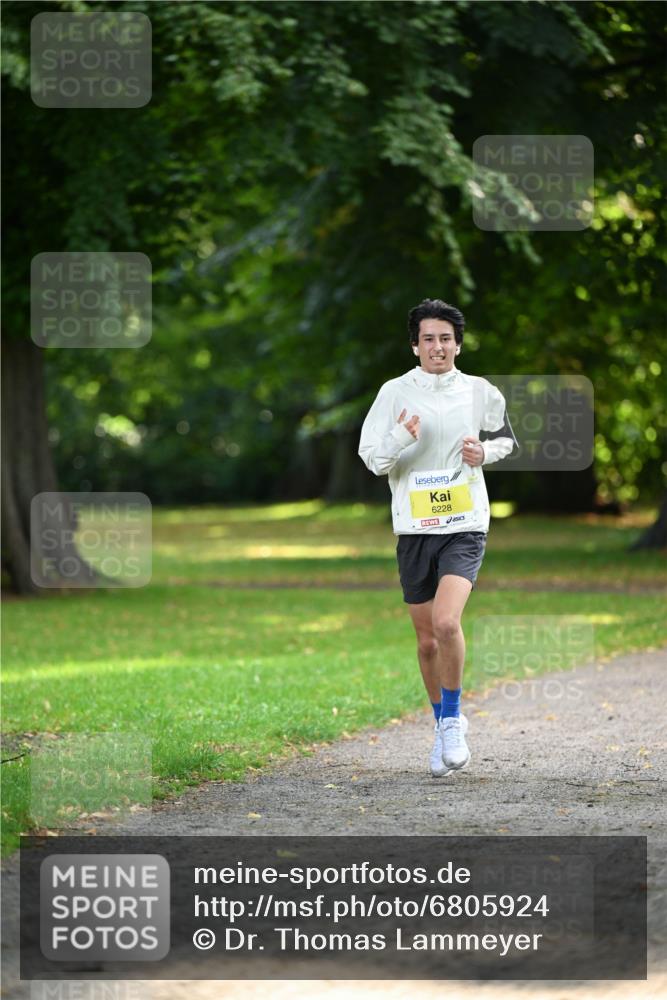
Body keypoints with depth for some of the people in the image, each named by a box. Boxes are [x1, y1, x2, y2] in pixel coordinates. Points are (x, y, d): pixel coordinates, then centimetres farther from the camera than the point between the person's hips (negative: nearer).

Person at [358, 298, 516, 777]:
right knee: (427, 640, 9)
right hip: (415, 529, 2)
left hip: (465, 527, -2)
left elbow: (506, 439, 19)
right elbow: (372, 458, -2)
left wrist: (485, 452, -3)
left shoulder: (481, 393, 2)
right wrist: (400, 440, -22)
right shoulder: (395, 392, 0)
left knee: (446, 623, -23)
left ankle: (453, 720, -4)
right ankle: (445, 727, 29)